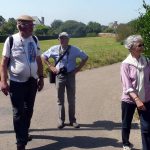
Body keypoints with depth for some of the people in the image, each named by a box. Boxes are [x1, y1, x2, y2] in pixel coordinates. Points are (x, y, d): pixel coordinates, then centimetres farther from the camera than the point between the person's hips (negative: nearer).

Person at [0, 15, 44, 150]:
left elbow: (38, 60, 9)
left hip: (32, 81, 5)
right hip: (17, 82, -4)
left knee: (29, 111, 17)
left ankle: (24, 133, 38)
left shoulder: (34, 40, 2)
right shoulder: (11, 40, -11)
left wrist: (41, 77, 8)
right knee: (19, 113, 2)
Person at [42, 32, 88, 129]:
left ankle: (72, 120, 19)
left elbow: (85, 57, 6)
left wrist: (78, 68, -2)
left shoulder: (74, 50, -5)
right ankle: (61, 120, 17)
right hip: (59, 76, 1)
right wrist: (51, 67, 1)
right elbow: (44, 56, 10)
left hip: (70, 75, 0)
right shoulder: (54, 49, -2)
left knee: (71, 100, 7)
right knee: (60, 99, 7)